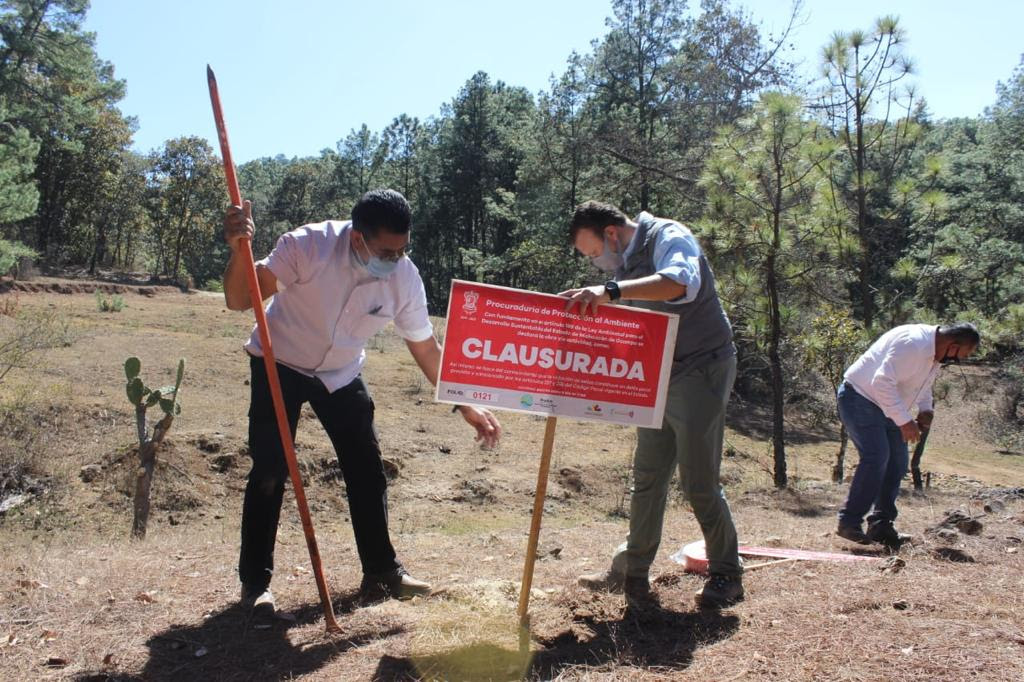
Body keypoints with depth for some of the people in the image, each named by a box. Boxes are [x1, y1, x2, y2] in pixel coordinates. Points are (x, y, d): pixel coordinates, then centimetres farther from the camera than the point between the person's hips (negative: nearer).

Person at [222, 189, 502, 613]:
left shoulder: (405, 277, -21)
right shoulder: (308, 246, -30)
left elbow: (426, 348, -8)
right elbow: (240, 300, -28)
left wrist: (466, 406, -9)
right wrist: (239, 252, -48)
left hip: (341, 374, 3)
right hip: (280, 365, -3)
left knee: (367, 469, 1)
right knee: (269, 473, -8)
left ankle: (381, 571, 17)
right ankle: (255, 581, 8)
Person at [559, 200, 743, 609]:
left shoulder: (668, 237, -14)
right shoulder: (626, 264, 11)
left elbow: (681, 282, -38)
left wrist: (611, 291, -47)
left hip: (699, 372, -8)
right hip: (659, 378, 8)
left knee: (699, 482, -3)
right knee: (647, 477, 11)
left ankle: (726, 576, 14)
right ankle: (631, 572, 20)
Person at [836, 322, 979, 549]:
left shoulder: (934, 351, 5)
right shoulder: (913, 344, -27)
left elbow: (923, 384, 22)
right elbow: (883, 382, -32)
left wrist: (925, 409, 2)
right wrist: (904, 421, -29)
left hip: (884, 406, 10)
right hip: (859, 397, -10)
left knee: (897, 462, 7)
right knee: (876, 457, -20)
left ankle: (881, 524, 13)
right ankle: (849, 523, -14)